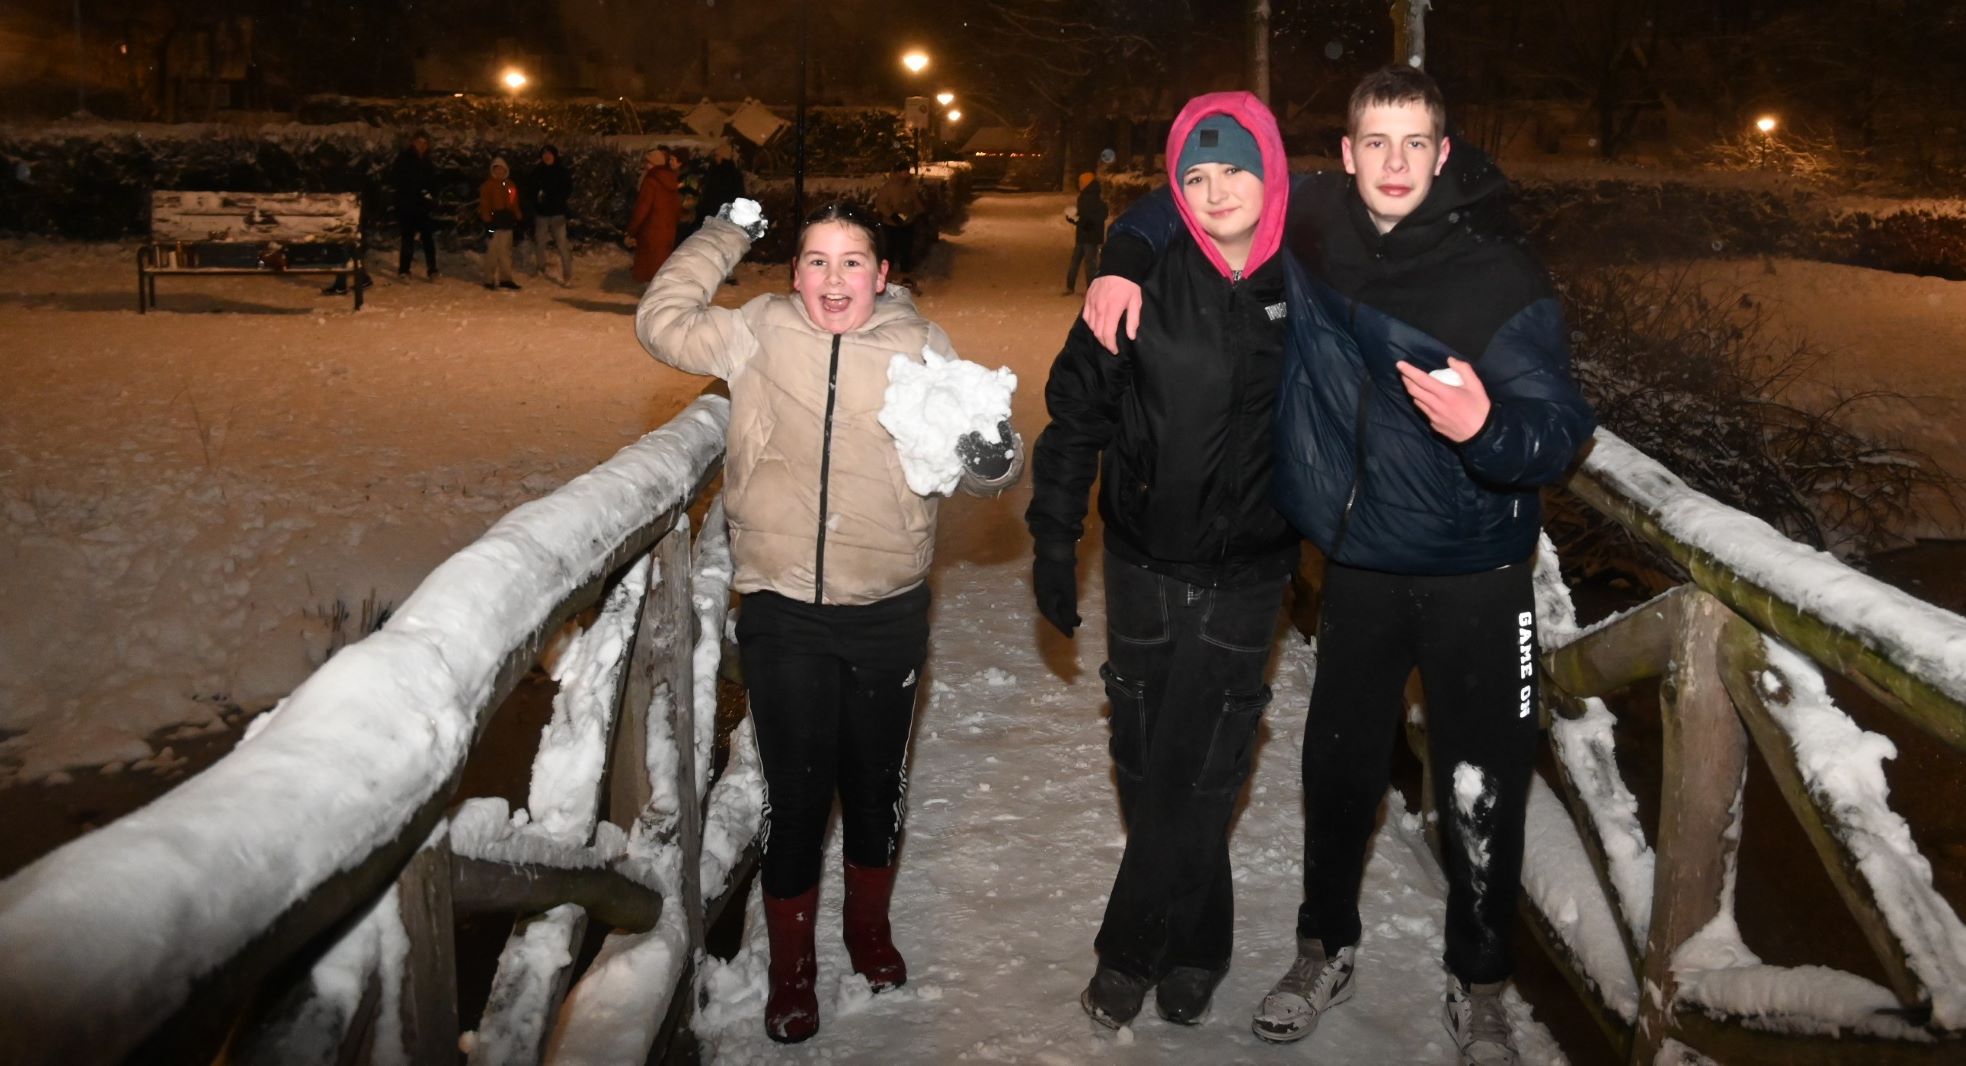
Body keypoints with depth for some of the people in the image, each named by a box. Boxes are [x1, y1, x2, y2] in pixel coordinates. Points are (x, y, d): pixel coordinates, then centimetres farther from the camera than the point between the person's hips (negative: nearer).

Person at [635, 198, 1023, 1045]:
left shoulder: (920, 346, -3)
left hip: (888, 614, 1)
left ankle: (869, 927, 44)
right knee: (796, 793, 5)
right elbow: (663, 323, 3)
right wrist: (725, 236, 3)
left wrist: (993, 453, -25)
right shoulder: (762, 332, 0)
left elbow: (971, 456, -3)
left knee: (877, 783, 18)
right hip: (783, 611, -1)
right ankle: (791, 968, 28)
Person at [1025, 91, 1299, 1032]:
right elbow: (1076, 408, -1)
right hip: (1144, 562, 1)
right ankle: (1192, 946, 30)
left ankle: (1131, 953, 18)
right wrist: (1053, 537, -2)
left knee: (1192, 775, -1)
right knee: (1146, 767, 10)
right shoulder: (1143, 281, -8)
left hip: (1247, 574, -1)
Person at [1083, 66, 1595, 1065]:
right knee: (1338, 765, 15)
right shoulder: (1312, 221, -6)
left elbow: (1561, 429, -19)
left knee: (1481, 791, 2)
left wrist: (1486, 428, -40)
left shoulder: (1502, 276, -17)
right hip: (1359, 563, 3)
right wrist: (1124, 259, -7)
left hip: (1475, 576, -3)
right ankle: (1325, 947, 39)